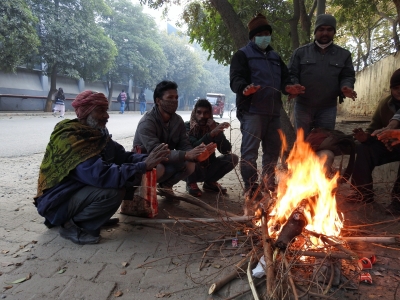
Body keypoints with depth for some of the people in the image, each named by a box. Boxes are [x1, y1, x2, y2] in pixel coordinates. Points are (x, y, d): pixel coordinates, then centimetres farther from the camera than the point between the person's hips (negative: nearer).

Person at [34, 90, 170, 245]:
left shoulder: (98, 134, 1)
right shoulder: (68, 139, -26)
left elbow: (122, 156, -1)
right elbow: (100, 175, -37)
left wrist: (147, 159, -21)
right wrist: (143, 166, -36)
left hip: (82, 189, 9)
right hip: (59, 202, -9)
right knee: (113, 190, -29)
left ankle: (92, 217, 8)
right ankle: (72, 225, -7)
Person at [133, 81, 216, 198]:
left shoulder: (178, 120, -3)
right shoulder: (147, 122, -24)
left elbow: (184, 145, -10)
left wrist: (197, 155, -35)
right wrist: (186, 155, -48)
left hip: (165, 162, 6)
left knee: (190, 164, -21)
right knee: (158, 168, -38)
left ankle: (165, 186, 6)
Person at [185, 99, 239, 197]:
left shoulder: (214, 127, -3)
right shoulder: (187, 127, -14)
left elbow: (226, 150, -13)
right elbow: (193, 148, -32)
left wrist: (217, 133, -26)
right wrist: (211, 134, -44)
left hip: (207, 168, 4)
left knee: (233, 158, -13)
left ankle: (210, 182, 6)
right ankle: (191, 183, -6)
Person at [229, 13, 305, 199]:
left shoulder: (275, 57, 24)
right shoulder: (243, 55, 2)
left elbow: (284, 78, 20)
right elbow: (236, 78, -11)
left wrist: (289, 87, -4)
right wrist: (244, 89, -34)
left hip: (273, 112, 7)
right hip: (252, 111, -7)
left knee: (273, 148, 13)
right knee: (250, 150, -6)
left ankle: (268, 183, 28)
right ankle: (251, 188, 1)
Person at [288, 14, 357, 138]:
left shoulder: (343, 54, 10)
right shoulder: (301, 52, 5)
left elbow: (348, 76, 9)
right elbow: (291, 74, 1)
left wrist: (346, 87, -14)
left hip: (328, 108, 2)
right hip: (303, 106, -1)